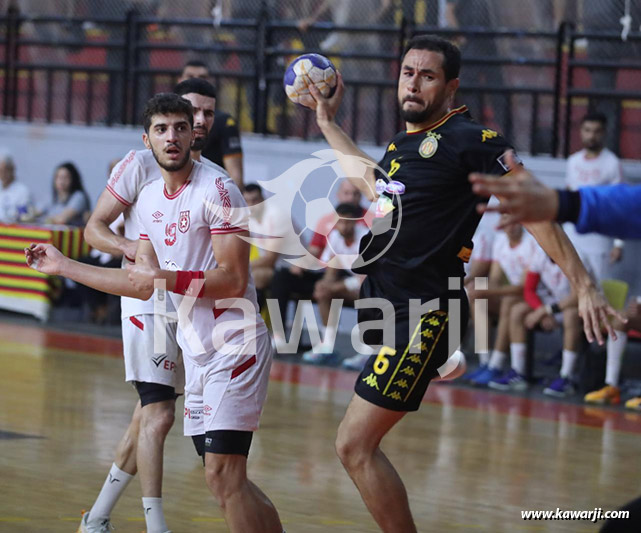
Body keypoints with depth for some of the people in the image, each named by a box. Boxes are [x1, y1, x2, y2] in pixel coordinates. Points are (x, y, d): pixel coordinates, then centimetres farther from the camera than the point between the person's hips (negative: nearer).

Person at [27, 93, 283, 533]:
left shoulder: (217, 190, -13)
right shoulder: (149, 199, 12)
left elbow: (234, 280, -17)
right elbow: (144, 284, 19)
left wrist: (170, 279, -27)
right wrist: (63, 266, 21)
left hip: (236, 345, -9)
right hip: (198, 350, 9)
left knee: (223, 473, -16)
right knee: (223, 476, 9)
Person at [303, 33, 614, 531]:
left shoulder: (471, 140, -9)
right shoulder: (404, 143, 16)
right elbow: (375, 184, 40)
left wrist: (585, 285, -17)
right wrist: (329, 125, 45)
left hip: (423, 311, -9)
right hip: (384, 303, 9)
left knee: (355, 445, -11)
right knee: (358, 444, 10)